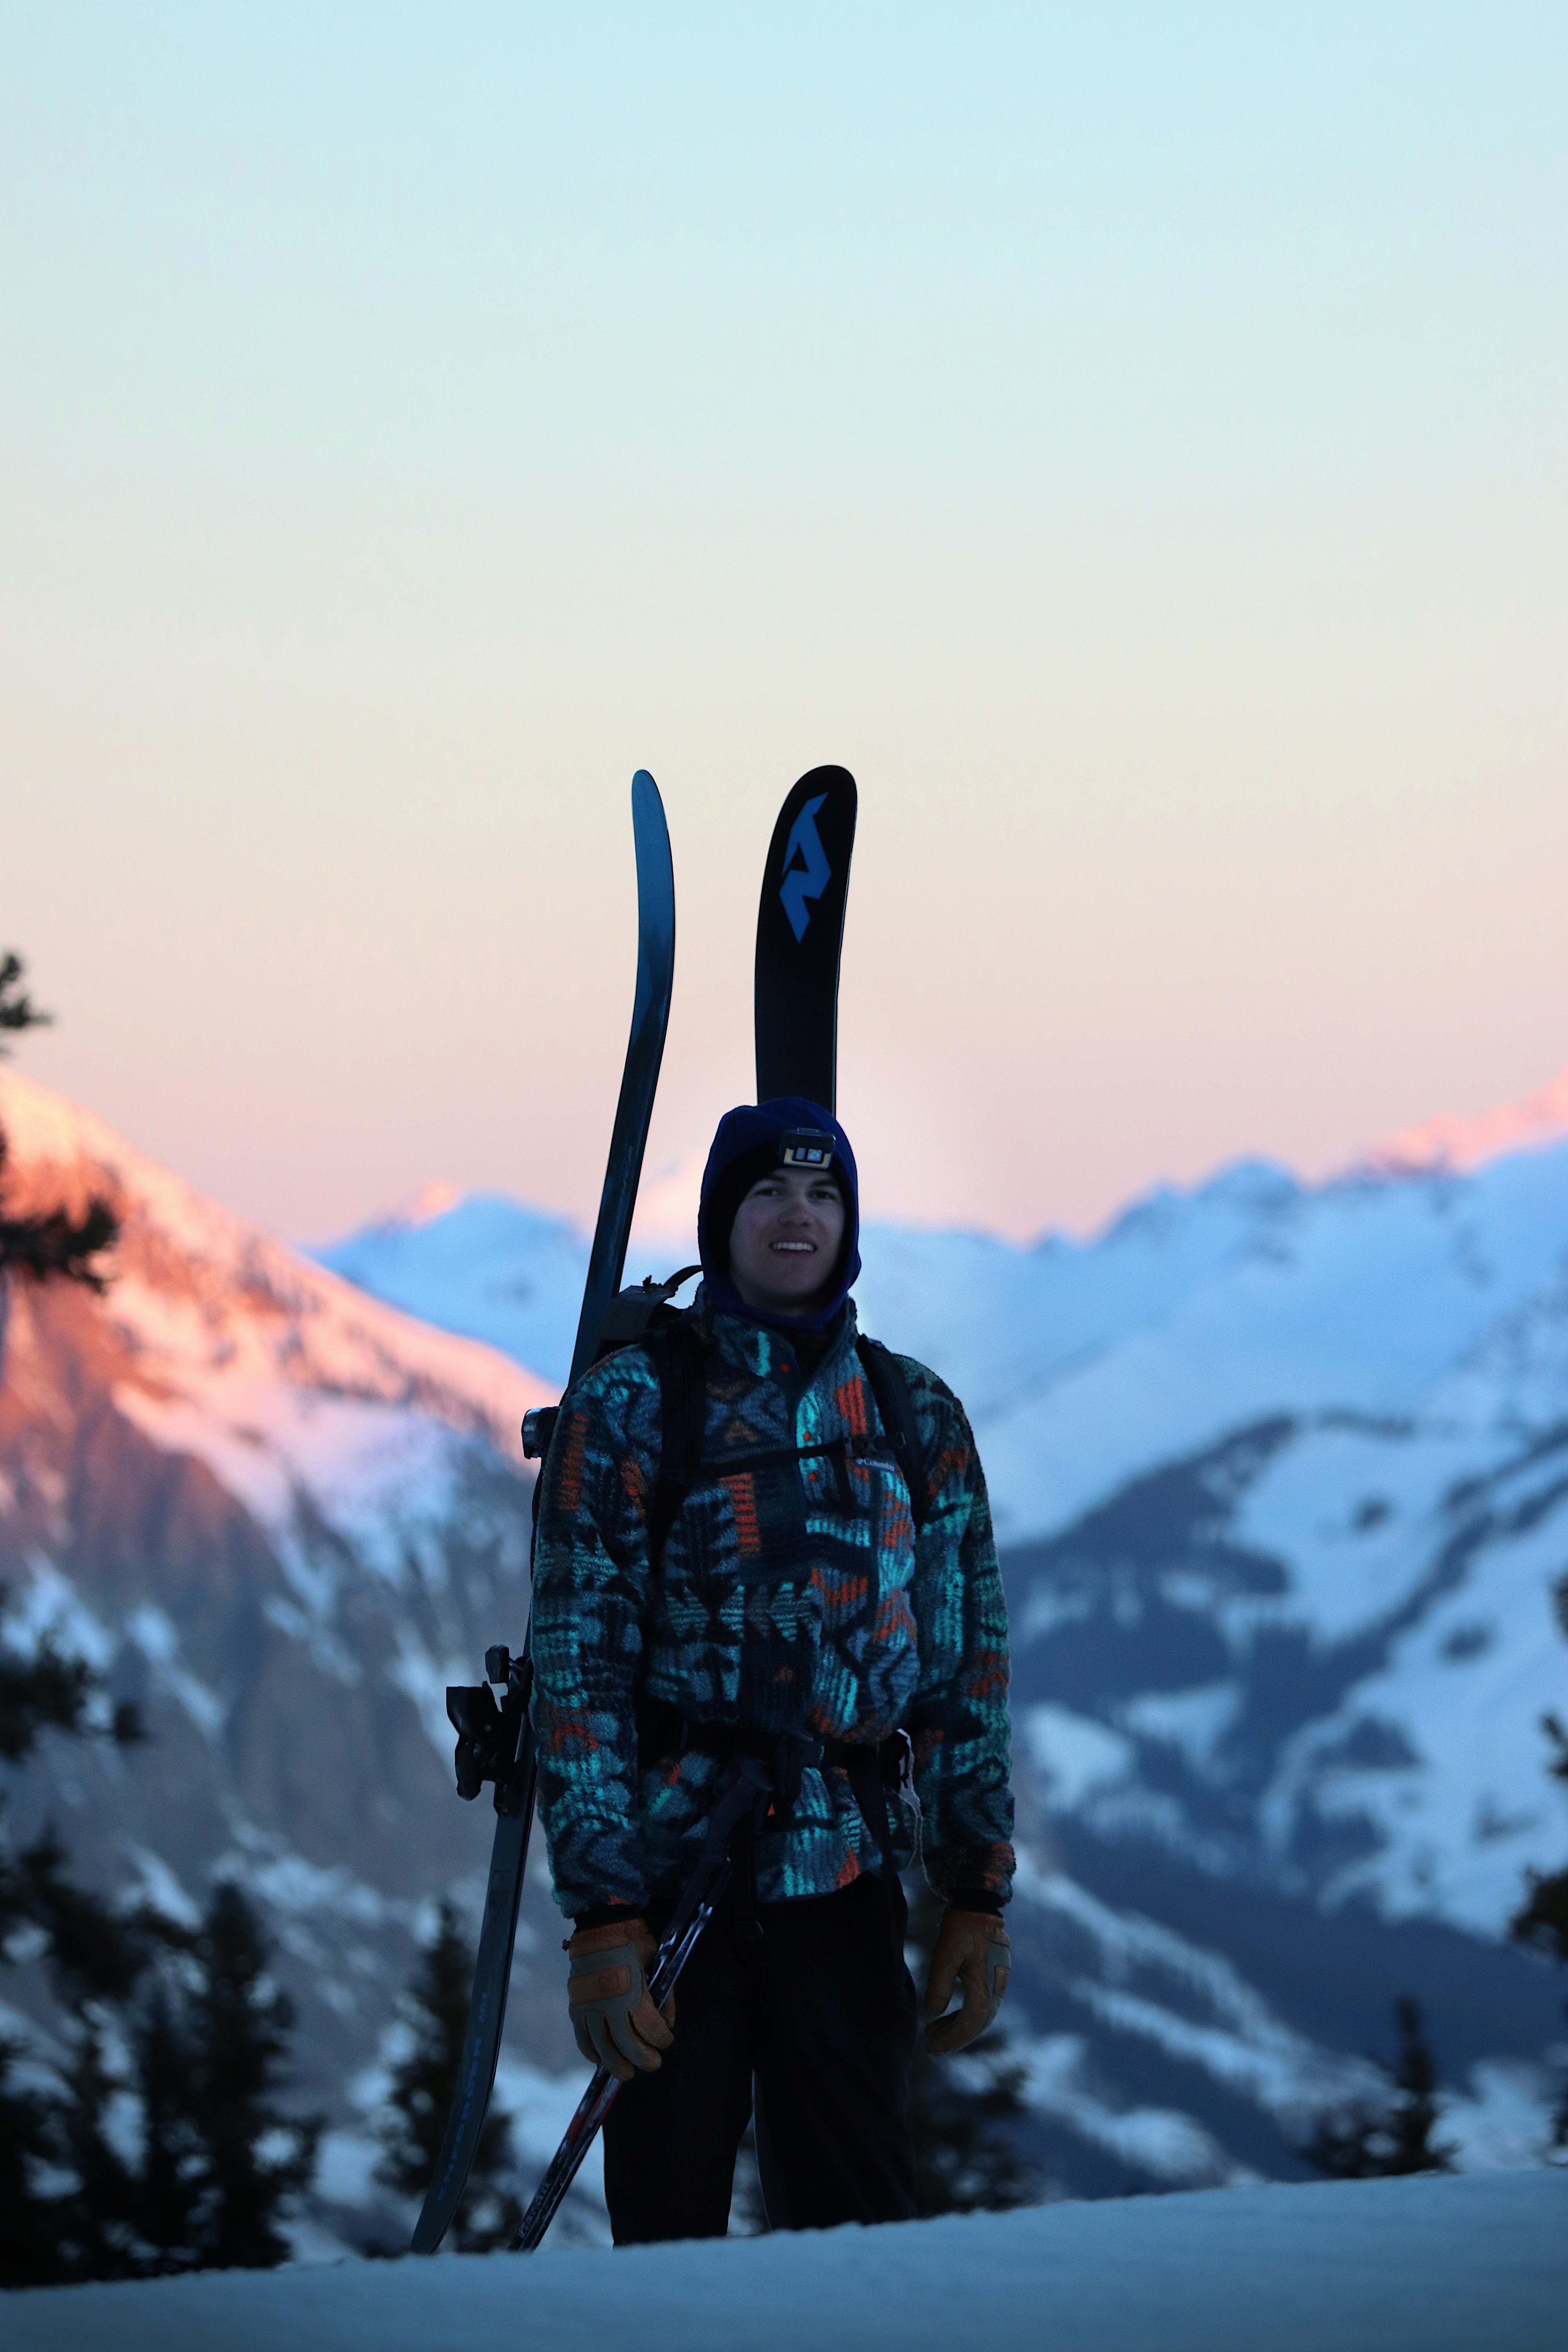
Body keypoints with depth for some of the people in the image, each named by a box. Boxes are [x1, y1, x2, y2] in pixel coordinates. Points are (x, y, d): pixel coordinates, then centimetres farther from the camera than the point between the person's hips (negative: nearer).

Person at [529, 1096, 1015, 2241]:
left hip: (845, 1885, 3)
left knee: (865, 2239, 2)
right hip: (671, 1877, -2)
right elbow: (579, 1670, -6)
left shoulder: (918, 1417, 9)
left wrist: (980, 1894, 7)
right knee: (670, 2234, 1)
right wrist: (603, 1920, -12)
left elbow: (970, 1664, 11)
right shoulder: (628, 1408, -2)